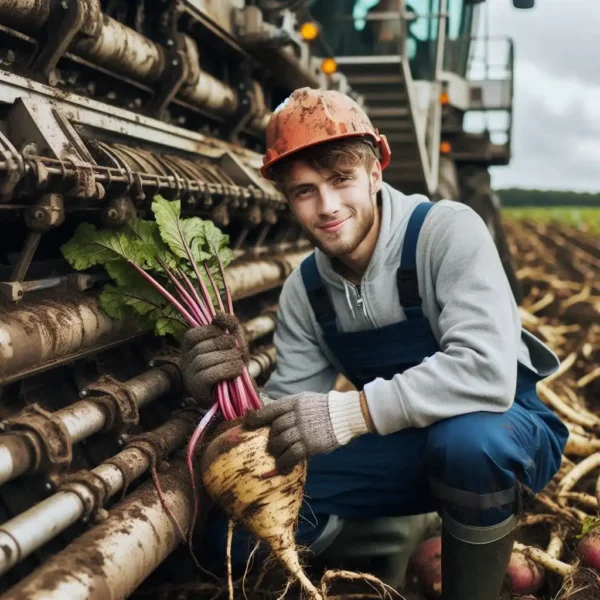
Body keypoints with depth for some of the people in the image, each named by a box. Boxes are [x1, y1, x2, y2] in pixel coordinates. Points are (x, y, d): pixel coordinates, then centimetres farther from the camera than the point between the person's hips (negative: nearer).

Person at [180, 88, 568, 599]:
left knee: (469, 440, -41)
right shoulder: (303, 291, -4)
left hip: (500, 425, -4)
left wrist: (348, 411, -42)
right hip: (401, 445, 5)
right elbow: (290, 417, -5)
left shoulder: (448, 231, -23)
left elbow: (487, 372, -36)